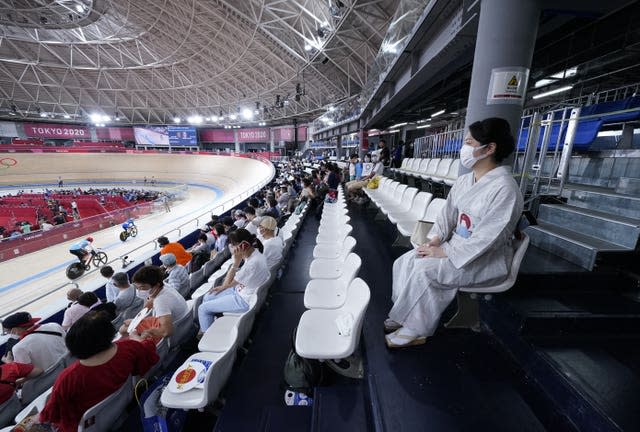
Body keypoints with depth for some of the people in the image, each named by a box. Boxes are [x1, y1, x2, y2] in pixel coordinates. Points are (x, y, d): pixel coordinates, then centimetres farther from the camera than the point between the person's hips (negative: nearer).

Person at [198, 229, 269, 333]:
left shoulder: (253, 263, -34)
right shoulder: (252, 253, -7)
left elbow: (227, 284, -22)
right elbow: (240, 277, 9)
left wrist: (236, 262, -29)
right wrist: (223, 286, 7)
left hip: (245, 301, -9)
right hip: (241, 290, 9)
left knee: (203, 309, 1)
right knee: (207, 297, 16)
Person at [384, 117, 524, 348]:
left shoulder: (504, 189, -21)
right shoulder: (463, 181, 4)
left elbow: (486, 238, -24)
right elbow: (447, 215, 8)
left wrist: (445, 253, -21)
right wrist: (435, 240, -8)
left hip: (487, 259, -7)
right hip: (457, 246, 8)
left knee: (423, 270, -25)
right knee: (405, 262, -8)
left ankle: (415, 331, -3)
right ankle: (406, 316, 4)